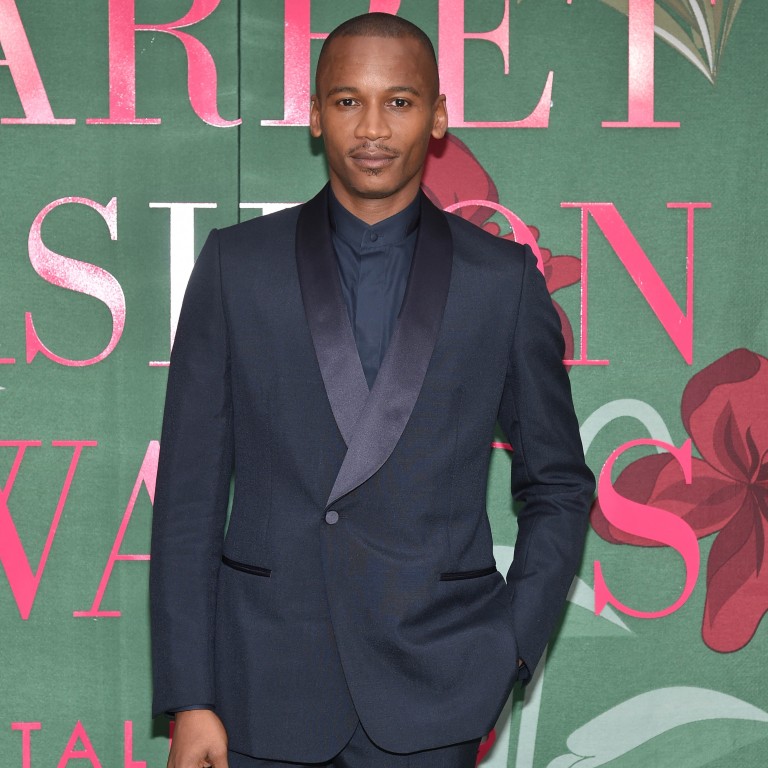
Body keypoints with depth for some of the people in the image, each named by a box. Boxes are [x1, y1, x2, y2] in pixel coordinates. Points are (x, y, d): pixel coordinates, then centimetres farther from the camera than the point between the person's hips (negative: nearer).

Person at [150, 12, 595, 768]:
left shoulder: (503, 279, 3)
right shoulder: (236, 264, 3)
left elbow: (557, 487, 10)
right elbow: (190, 493, 1)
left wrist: (511, 651, -2)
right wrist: (189, 699, -4)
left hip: (427, 699, 0)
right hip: (268, 689, 1)